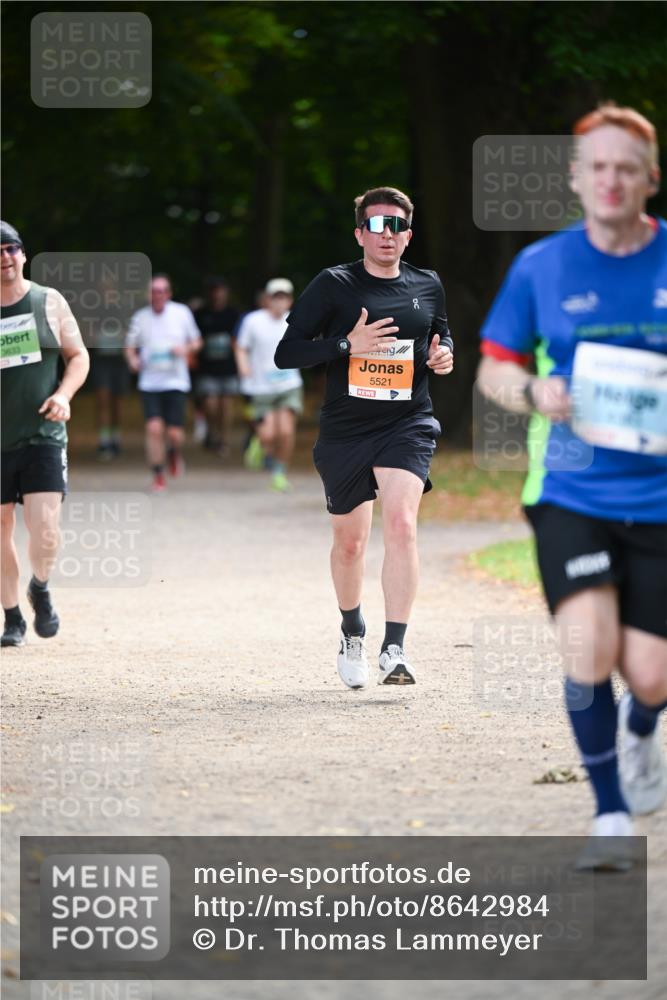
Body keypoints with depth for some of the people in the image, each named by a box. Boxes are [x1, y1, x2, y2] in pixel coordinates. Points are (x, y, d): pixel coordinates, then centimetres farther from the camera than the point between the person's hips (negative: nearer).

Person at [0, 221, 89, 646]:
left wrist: (63, 394, -9)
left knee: (45, 529, -14)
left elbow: (79, 356, 9)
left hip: (43, 436, -1)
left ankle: (41, 589, 17)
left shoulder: (49, 302, 3)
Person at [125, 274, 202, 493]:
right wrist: (133, 360, -10)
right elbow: (130, 346, 12)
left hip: (176, 382, 0)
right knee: (154, 428, -13)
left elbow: (196, 342, 12)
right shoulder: (140, 317, 3)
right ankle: (158, 477, 0)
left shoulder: (181, 313, 2)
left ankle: (174, 454, 32)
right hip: (150, 382, 0)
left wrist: (186, 349, -10)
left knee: (174, 433, -4)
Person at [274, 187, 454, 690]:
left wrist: (444, 354, 3)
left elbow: (440, 332, 27)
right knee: (350, 541, 11)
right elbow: (286, 352, -6)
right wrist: (347, 344, -19)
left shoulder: (427, 287, 7)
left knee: (401, 523, -21)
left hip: (407, 426, 0)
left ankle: (395, 650, -24)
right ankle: (353, 633, 39)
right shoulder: (334, 285, -3)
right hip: (345, 431, 0)